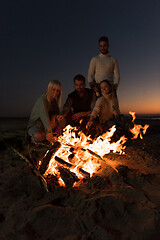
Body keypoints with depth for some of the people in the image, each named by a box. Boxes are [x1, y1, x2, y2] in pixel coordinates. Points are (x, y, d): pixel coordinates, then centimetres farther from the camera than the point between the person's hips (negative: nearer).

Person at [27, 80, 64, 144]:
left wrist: (58, 117, -27)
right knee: (38, 136, -38)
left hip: (45, 127, 6)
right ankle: (33, 138, -1)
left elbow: (57, 114, 0)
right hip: (34, 126, -5)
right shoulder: (42, 100, -25)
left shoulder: (54, 101, 1)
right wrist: (49, 130, -57)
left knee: (54, 116, -22)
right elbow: (44, 115, -42)